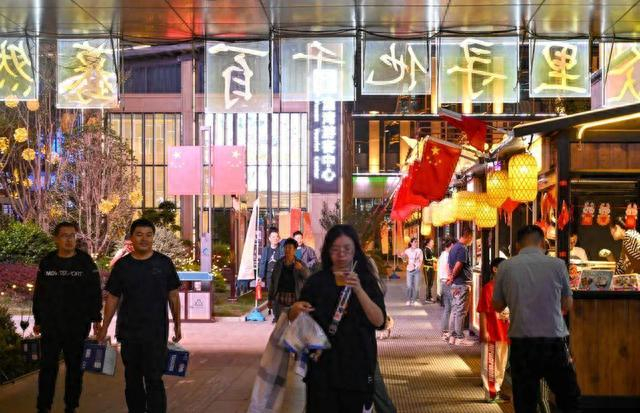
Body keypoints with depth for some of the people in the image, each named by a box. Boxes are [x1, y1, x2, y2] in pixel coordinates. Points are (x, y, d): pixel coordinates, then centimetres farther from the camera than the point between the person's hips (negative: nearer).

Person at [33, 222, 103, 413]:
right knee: (48, 366, 2)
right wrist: (38, 320, 11)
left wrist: (96, 318, -5)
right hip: (51, 325, 1)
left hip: (78, 326, -1)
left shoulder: (86, 263, -1)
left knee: (75, 366, 6)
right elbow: (38, 293, 11)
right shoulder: (46, 263, 5)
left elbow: (95, 293, 0)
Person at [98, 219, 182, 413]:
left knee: (154, 379, -8)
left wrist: (177, 325, 7)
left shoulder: (164, 263, 1)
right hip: (128, 332, 2)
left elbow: (173, 295, 7)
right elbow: (112, 298, 7)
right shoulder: (122, 265, 3)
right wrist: (104, 328, 4)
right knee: (132, 379, 12)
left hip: (156, 333, -2)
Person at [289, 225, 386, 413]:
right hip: (323, 364, 0)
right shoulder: (316, 281, 3)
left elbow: (379, 321, -10)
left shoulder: (367, 281, 3)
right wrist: (295, 310, -14)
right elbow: (296, 320, 9)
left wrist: (358, 290, -21)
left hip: (357, 365, 0)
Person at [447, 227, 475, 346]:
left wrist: (451, 276, 9)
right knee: (461, 311, -5)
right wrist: (452, 278, -8)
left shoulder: (454, 247, 15)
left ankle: (453, 336, 16)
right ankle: (459, 338, -3)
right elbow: (458, 266, -22)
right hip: (462, 284, -9)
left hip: (455, 284, 9)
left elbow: (449, 265, 18)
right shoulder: (462, 249, -16)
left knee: (455, 310, 12)